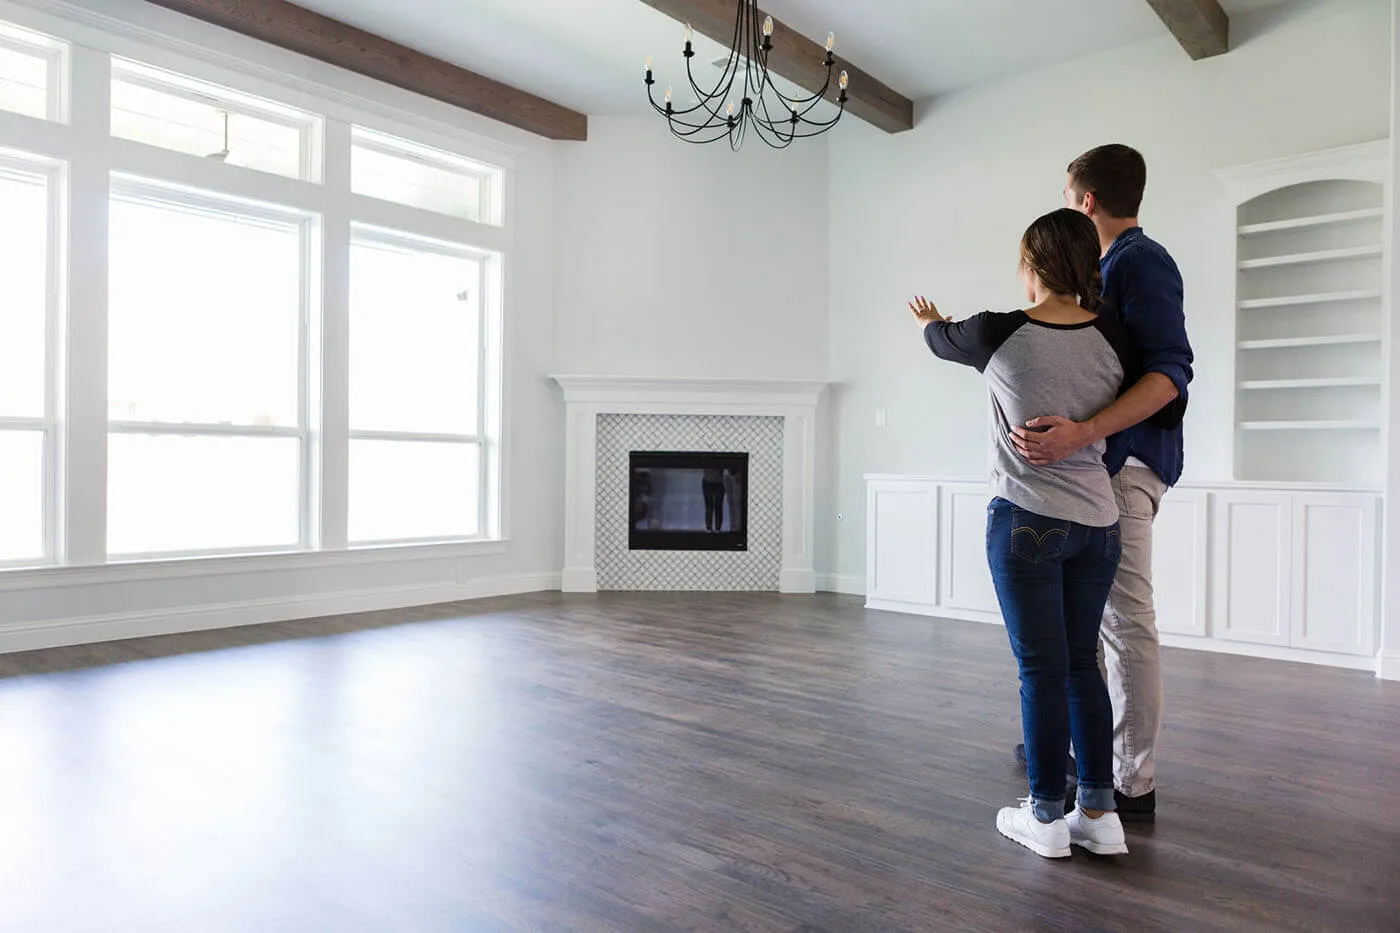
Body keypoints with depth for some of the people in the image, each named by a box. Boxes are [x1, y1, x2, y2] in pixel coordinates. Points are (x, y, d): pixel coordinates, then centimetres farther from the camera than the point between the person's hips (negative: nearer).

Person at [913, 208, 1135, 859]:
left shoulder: (998, 334, -11)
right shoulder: (1113, 337, -1)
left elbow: (944, 340, 11)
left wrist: (928, 322, 34)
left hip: (1027, 520, -5)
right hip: (1097, 523, 5)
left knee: (1043, 669, 3)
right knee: (1081, 663, 14)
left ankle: (1045, 817, 15)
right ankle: (1100, 814, 21)